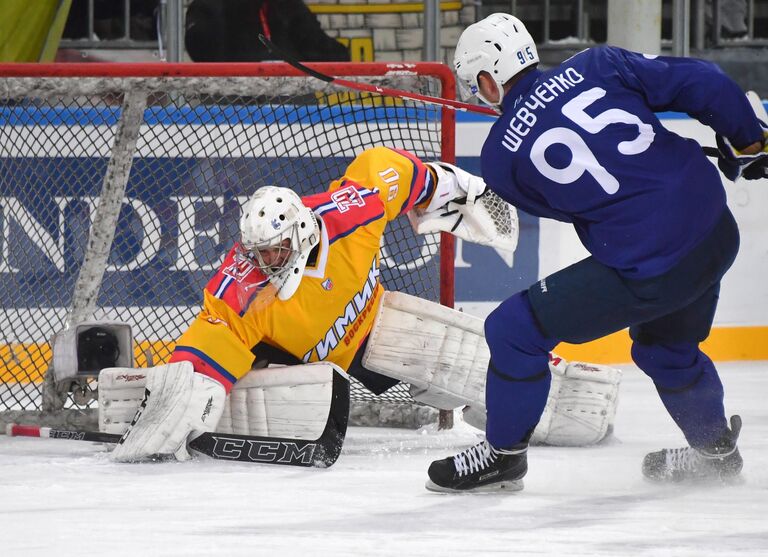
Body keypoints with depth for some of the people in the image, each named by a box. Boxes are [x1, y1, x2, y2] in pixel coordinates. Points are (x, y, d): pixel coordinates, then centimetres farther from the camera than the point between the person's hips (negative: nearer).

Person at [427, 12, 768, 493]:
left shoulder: (501, 156, -2)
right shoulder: (597, 65, 4)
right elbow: (703, 86, 1)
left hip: (649, 269, -6)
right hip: (719, 233, 6)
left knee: (515, 329, 8)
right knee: (667, 346, 33)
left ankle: (504, 453, 22)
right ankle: (714, 450, 50)